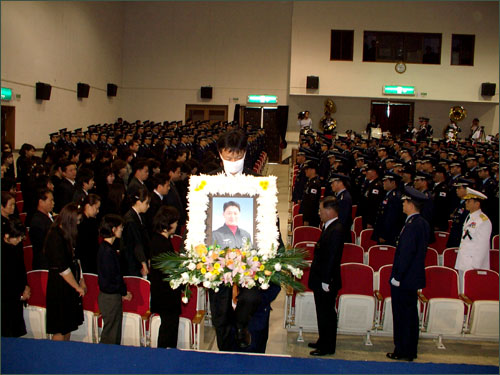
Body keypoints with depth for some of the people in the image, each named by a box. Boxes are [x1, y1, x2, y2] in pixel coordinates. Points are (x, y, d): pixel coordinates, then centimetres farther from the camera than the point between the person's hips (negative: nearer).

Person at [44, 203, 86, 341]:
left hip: (70, 287, 9)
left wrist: (81, 281, 10)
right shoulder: (55, 237, -20)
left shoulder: (67, 235, 9)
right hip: (60, 288, -9)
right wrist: (77, 287, -12)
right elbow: (62, 268, -20)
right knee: (60, 330, 0)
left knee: (68, 328, 15)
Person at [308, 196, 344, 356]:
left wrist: (326, 281, -22)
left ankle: (328, 347, 14)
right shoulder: (329, 227, 10)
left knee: (327, 314, 2)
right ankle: (323, 342, 32)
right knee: (323, 313, 19)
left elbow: (332, 258, -24)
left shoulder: (336, 230, -22)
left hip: (327, 281, -10)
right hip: (321, 279, 10)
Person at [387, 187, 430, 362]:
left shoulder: (411, 225, -22)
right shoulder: (423, 223, 8)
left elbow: (406, 253, -24)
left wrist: (397, 277, -18)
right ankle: (411, 351, 27)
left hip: (404, 279, -9)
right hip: (414, 277, 9)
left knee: (402, 316, 1)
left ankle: (403, 352, 10)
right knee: (411, 315, 17)